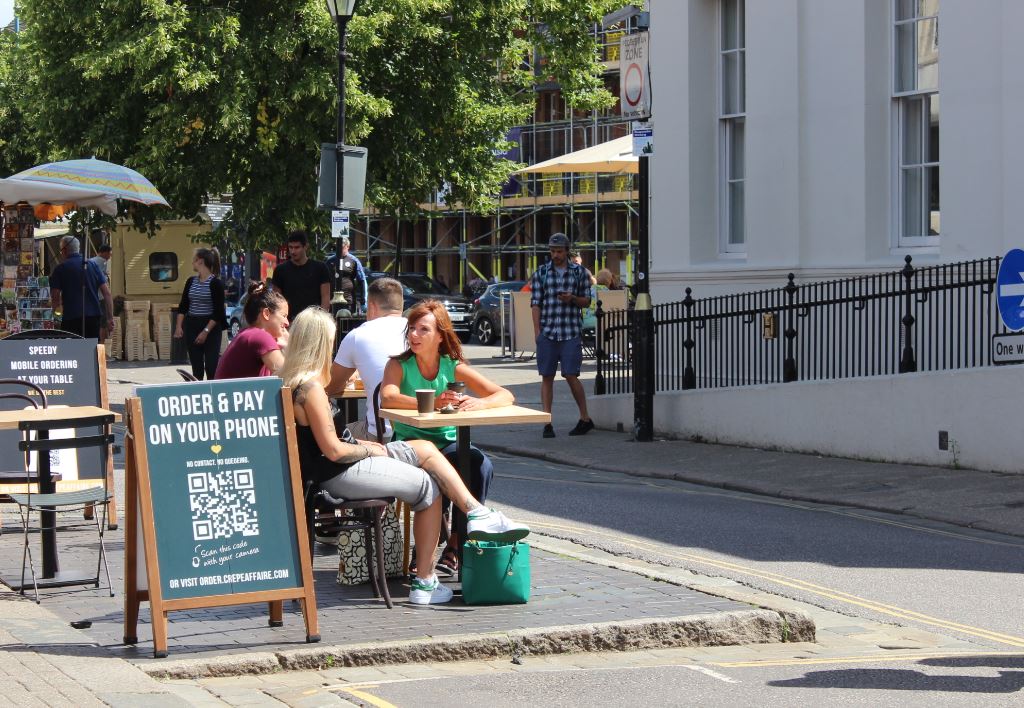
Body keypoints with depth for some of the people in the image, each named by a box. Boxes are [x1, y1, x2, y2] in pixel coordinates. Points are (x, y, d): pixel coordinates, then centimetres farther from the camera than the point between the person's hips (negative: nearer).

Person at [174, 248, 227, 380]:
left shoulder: (215, 283, -8)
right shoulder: (191, 281, 9)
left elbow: (218, 311, -10)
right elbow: (183, 306, 11)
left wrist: (206, 331, -16)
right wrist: (179, 326, -1)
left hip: (211, 327, -6)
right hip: (192, 327, 6)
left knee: (212, 365, -9)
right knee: (196, 365, 6)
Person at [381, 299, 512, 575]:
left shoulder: (455, 368, 1)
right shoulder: (399, 366, -3)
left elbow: (506, 396, -5)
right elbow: (387, 398, -26)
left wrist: (481, 403, -28)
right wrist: (432, 403, -38)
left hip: (448, 444, 3)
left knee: (482, 466, -28)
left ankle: (455, 547, -16)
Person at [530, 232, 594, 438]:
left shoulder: (579, 272, 7)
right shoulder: (541, 273, 7)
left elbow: (586, 301, 12)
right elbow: (535, 303, 5)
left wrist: (573, 298, -10)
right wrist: (537, 332, -4)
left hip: (571, 333, -1)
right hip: (547, 333, 1)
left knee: (571, 376, -5)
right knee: (547, 377, 1)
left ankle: (585, 419, 10)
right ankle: (547, 423, 4)